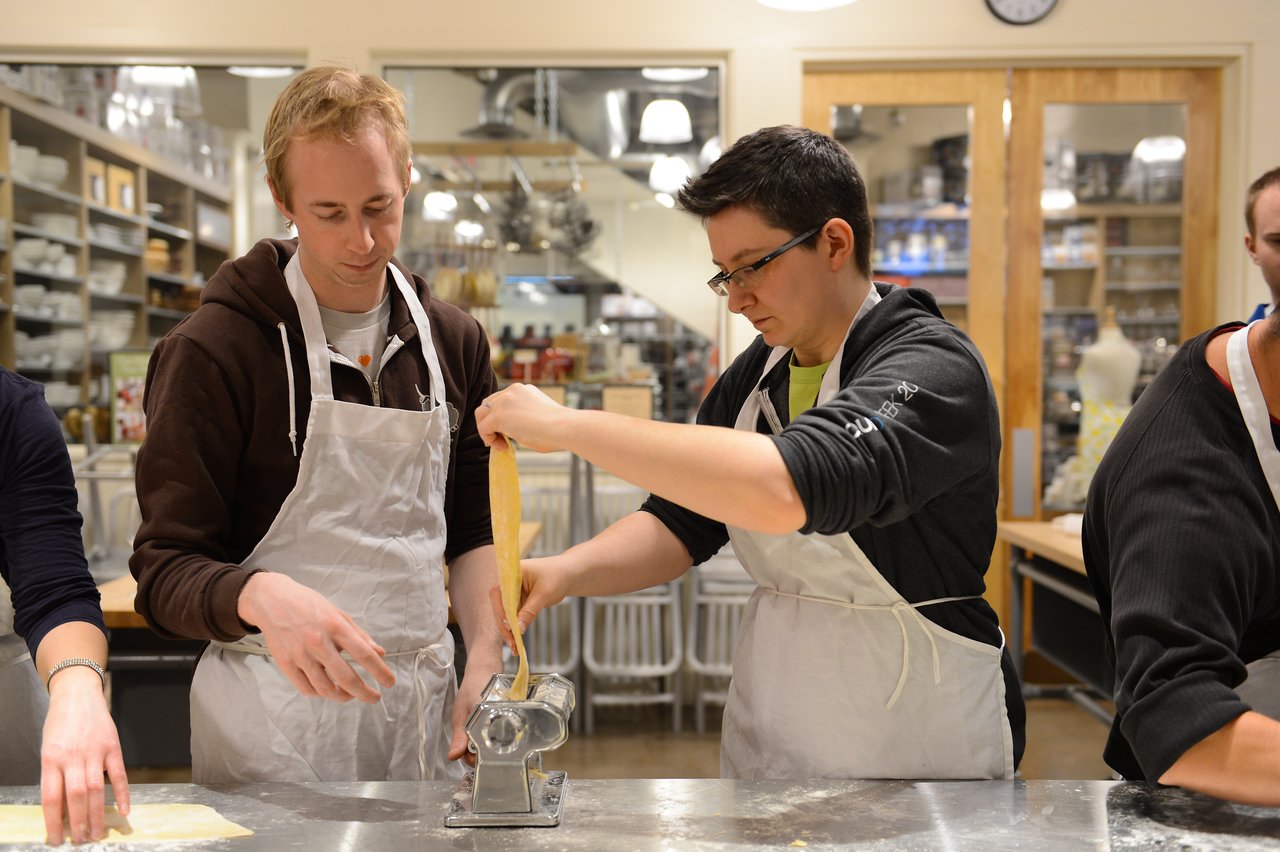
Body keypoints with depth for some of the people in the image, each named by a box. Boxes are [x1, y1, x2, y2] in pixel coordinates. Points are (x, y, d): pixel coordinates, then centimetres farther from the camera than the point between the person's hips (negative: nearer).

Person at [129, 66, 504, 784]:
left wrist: (487, 657, -3)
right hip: (277, 728, -4)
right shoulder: (212, 351, -12)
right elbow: (166, 575, -11)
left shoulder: (455, 342, 5)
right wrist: (259, 595, -32)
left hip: (426, 708, 5)